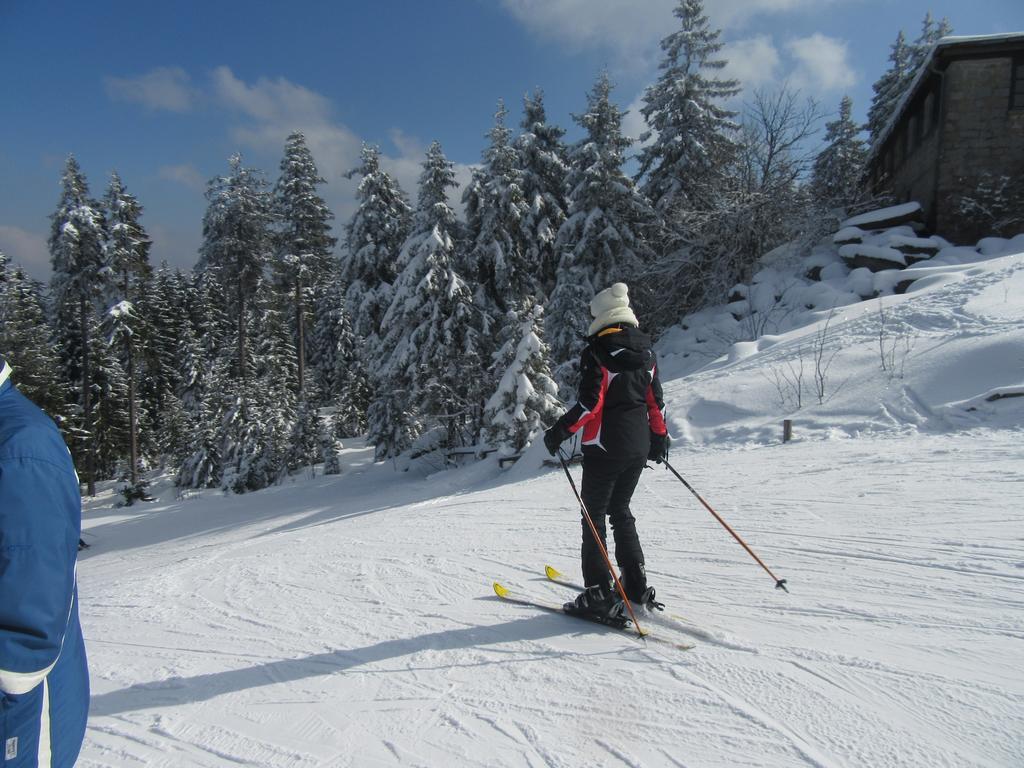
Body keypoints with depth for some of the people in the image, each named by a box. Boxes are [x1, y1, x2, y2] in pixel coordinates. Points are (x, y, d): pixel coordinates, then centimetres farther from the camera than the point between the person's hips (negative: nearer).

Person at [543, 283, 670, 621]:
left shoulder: (597, 351, -12)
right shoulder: (645, 351, 8)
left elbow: (590, 401, -19)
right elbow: (655, 399, 12)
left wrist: (560, 431, -12)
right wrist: (660, 436, 23)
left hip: (605, 445, -7)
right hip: (639, 445, 7)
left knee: (594, 516, 2)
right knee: (621, 511, 20)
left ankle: (600, 595, 2)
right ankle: (636, 585, 22)